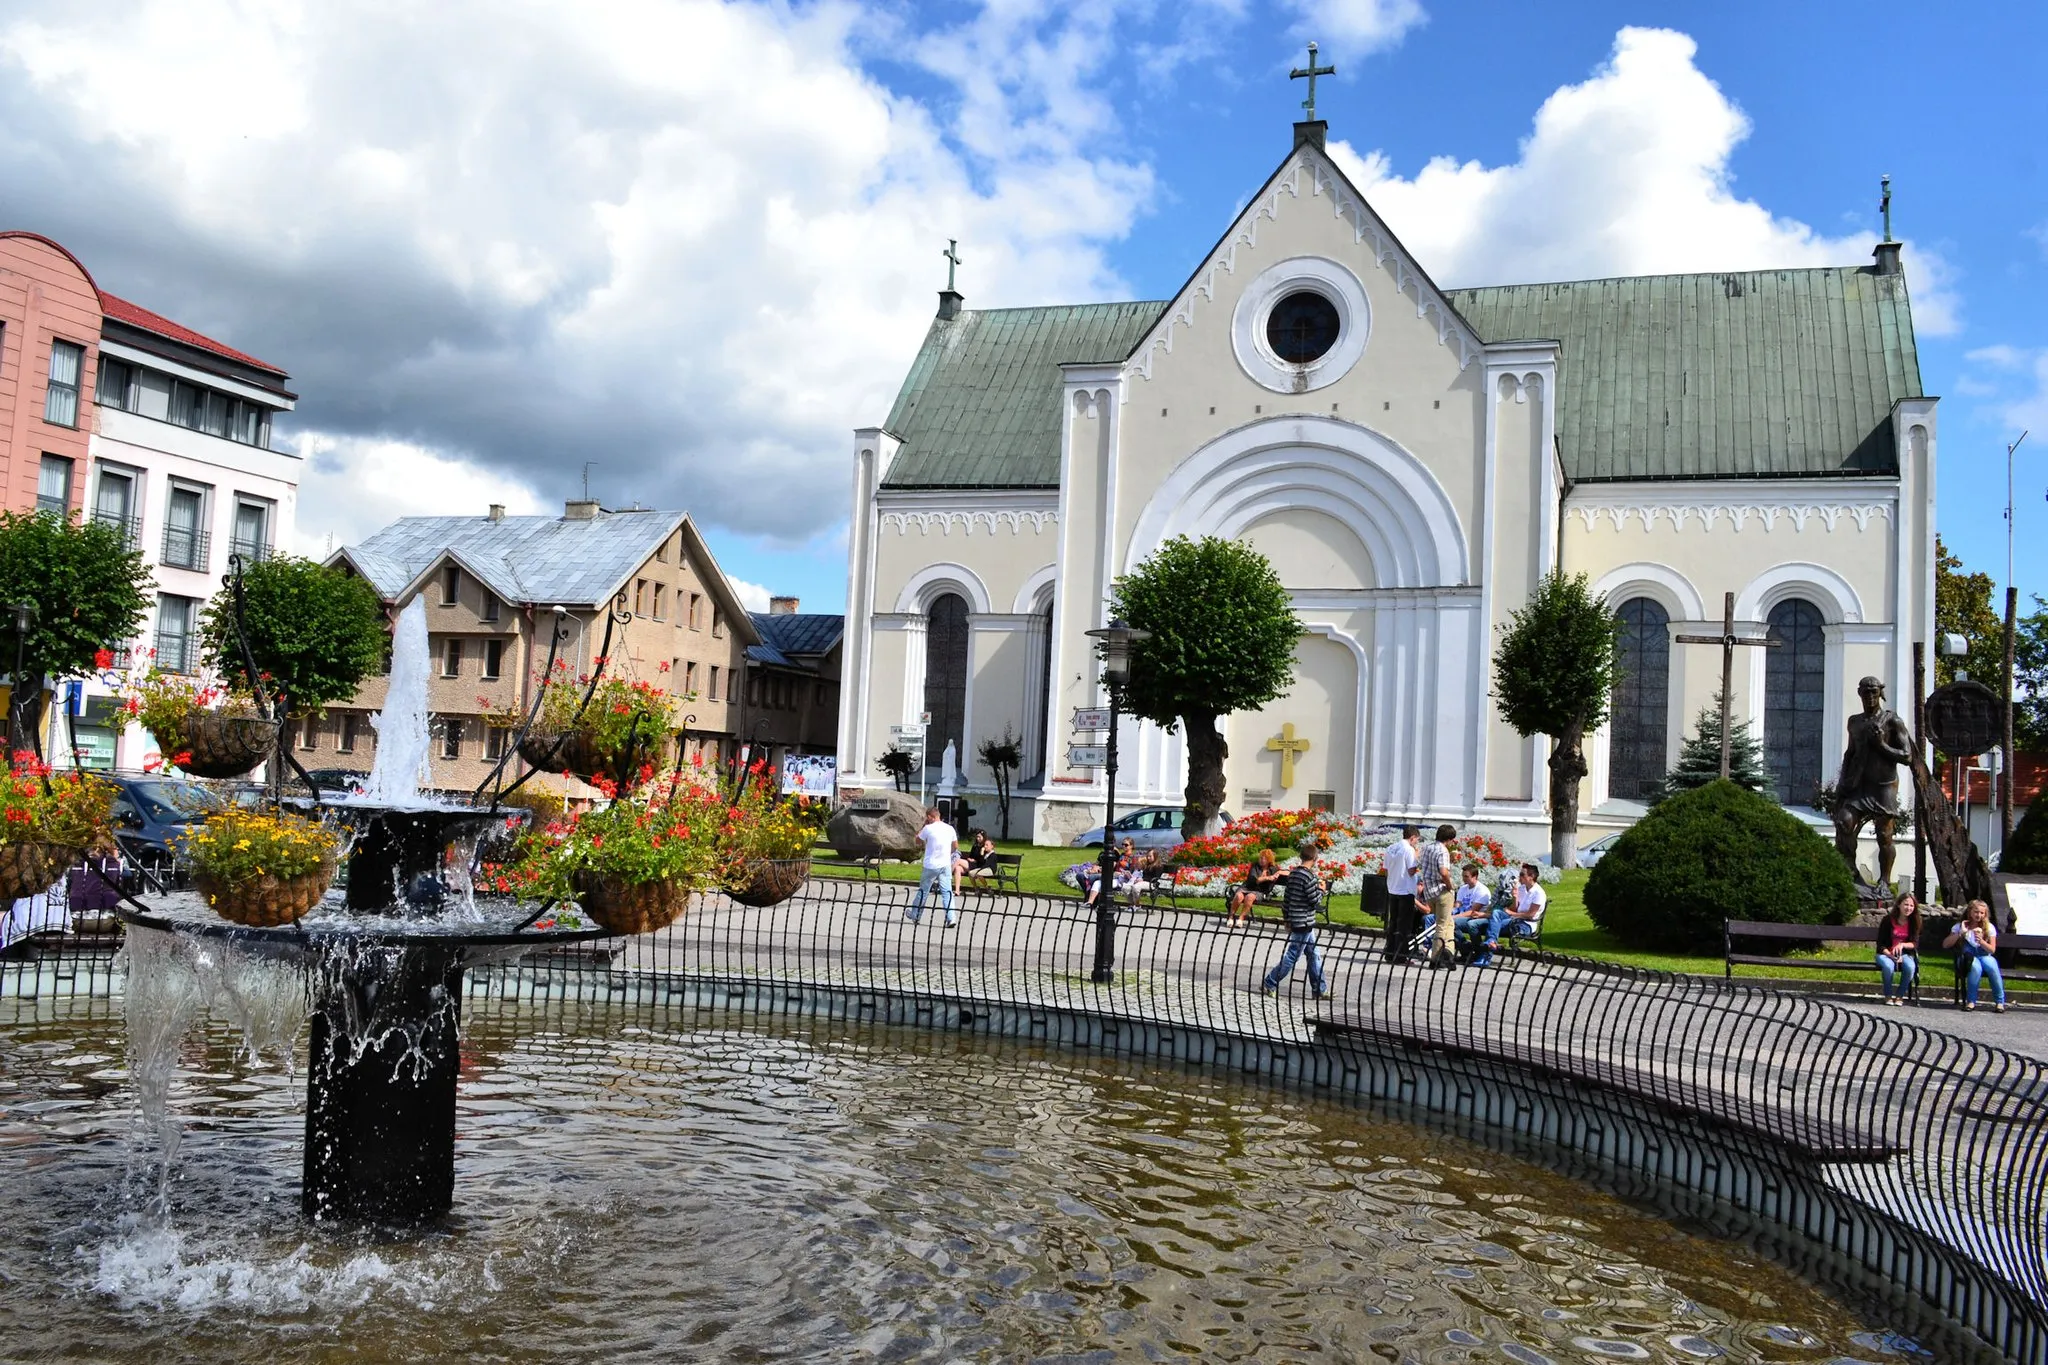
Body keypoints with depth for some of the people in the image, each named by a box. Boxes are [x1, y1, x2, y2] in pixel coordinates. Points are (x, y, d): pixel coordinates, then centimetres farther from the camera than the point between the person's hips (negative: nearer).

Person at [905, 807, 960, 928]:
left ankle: (915, 915, 26)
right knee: (947, 892, 2)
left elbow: (918, 841, 7)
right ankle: (951, 918, -10)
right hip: (945, 865, 3)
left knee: (923, 891, 12)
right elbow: (955, 846, 12)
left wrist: (924, 826, 11)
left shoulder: (928, 828, -10)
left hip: (930, 866, -3)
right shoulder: (950, 829, 2)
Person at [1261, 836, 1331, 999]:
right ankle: (1269, 984, 3)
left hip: (1295, 921, 9)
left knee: (1314, 955, 14)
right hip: (1304, 923, -9)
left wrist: (1287, 919, 19)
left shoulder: (1293, 874, 8)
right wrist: (1322, 890, 1)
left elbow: (1286, 898, 12)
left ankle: (1320, 989, 18)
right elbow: (1315, 901, -17)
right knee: (1292, 956, -1)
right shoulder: (1309, 876, -19)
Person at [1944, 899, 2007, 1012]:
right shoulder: (1960, 927, 2)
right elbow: (1945, 944, -8)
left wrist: (1981, 941, -19)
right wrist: (1961, 933, -17)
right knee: (1976, 967, -37)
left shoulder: (1989, 927, 6)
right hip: (1967, 957, -1)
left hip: (1985, 956, 2)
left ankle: (2000, 1001, -20)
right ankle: (1971, 1001, -24)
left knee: (1992, 967, -34)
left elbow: (1992, 950, 0)